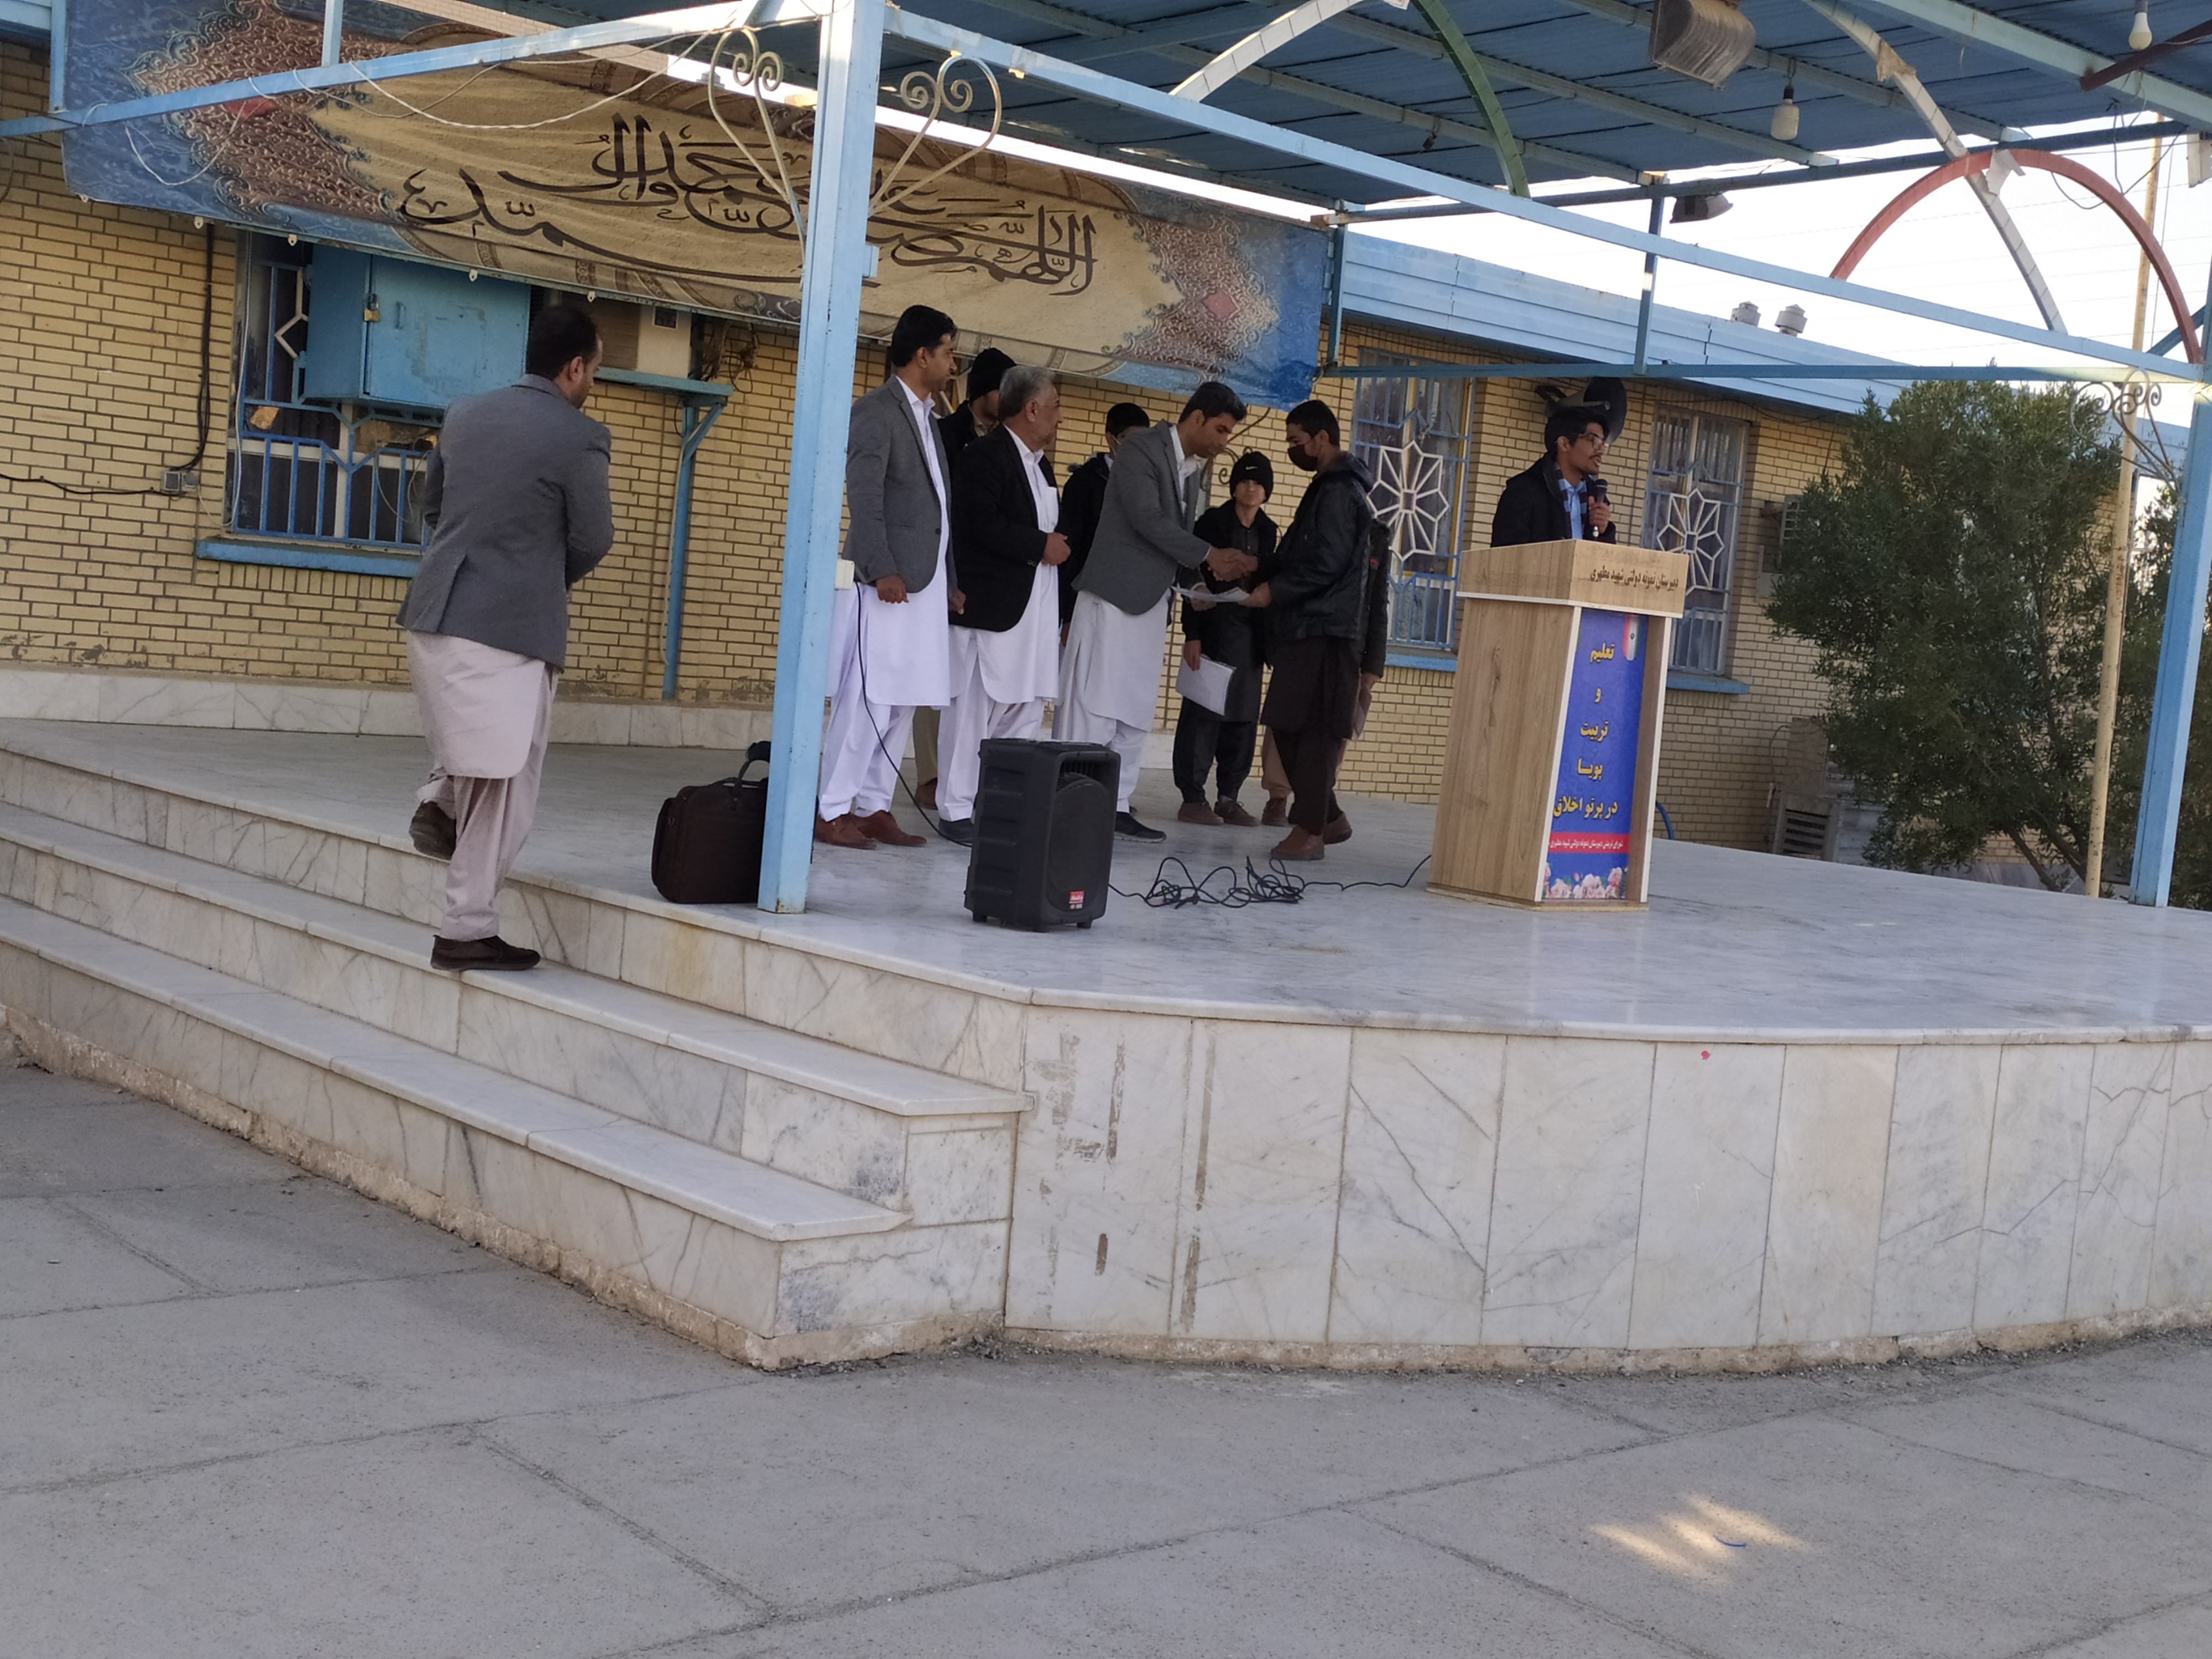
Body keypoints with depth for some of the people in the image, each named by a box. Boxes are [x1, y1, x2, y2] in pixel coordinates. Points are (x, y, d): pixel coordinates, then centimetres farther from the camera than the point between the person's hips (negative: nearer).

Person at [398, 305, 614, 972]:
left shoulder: (465, 414, 10)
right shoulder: (579, 438, -10)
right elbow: (593, 542, -5)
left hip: (433, 614, 7)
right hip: (511, 625, -7)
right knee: (506, 786, 3)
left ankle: (441, 799, 16)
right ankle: (466, 932, 5)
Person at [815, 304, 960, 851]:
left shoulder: (926, 418, 20)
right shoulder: (876, 411, -6)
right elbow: (864, 499, -14)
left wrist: (950, 581, 15)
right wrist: (883, 572, -21)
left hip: (925, 584, 9)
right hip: (886, 582, -9)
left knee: (902, 705, 8)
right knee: (865, 702, -9)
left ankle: (874, 807, 13)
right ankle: (831, 810, -4)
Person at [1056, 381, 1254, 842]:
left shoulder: (1191, 470, 16)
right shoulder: (1141, 448, -8)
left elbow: (1176, 540, 16)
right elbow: (1147, 520, -18)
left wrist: (1212, 569, -2)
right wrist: (1209, 555, -15)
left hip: (1151, 604, 8)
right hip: (1113, 597, -8)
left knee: (1135, 715, 7)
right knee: (1092, 708, -7)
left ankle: (1115, 807, 9)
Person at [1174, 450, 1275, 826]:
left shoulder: (1267, 532, 12)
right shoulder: (1212, 523, -1)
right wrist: (1192, 635, -13)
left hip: (1249, 635, 5)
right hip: (1213, 630, -5)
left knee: (1244, 717, 3)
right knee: (1203, 713, -5)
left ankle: (1228, 798, 9)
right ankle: (1193, 798, -1)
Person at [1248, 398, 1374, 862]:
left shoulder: (1339, 491, -11)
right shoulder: (1331, 487, 20)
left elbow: (1326, 564, -17)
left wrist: (1275, 591, -11)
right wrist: (1264, 575, 12)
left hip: (1323, 629, -10)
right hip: (1308, 626, 10)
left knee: (1311, 729, -8)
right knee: (1289, 726, 10)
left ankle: (1310, 830, -6)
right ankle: (1326, 817, 17)